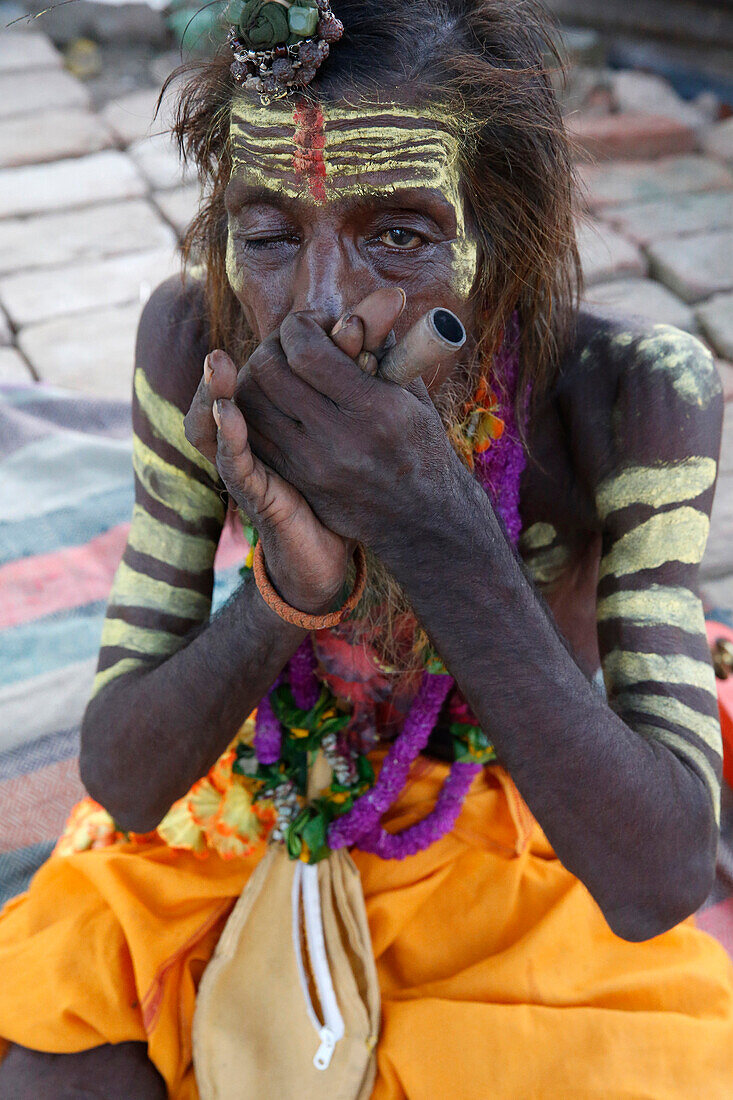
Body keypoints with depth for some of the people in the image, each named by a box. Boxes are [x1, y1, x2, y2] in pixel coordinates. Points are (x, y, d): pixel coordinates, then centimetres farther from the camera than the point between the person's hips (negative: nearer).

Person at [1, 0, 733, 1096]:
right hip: (255, 817, 1)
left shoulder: (630, 394, -25)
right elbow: (121, 782, -16)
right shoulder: (197, 340, -18)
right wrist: (288, 583, -35)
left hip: (526, 853, 0)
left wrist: (437, 525, -38)